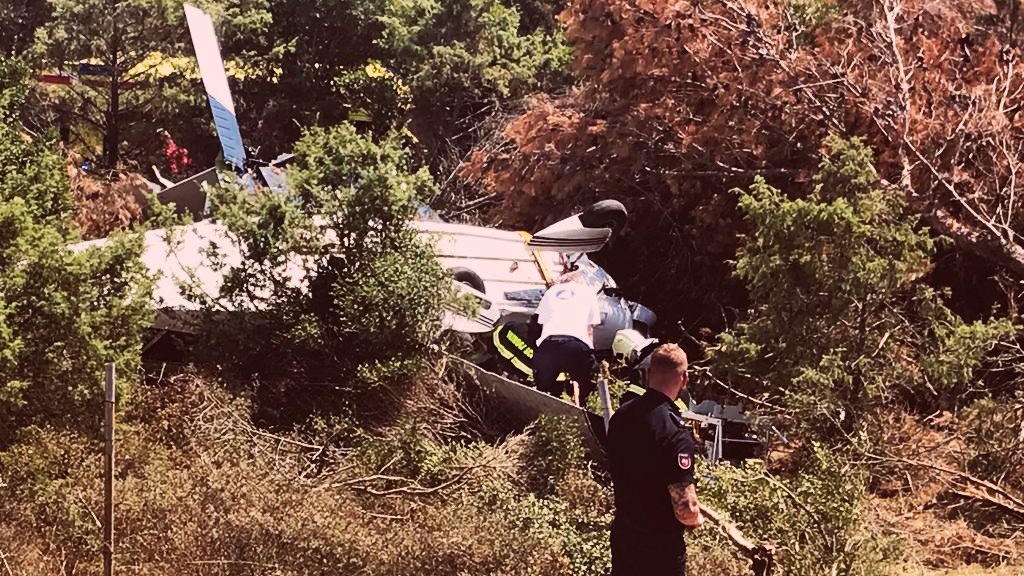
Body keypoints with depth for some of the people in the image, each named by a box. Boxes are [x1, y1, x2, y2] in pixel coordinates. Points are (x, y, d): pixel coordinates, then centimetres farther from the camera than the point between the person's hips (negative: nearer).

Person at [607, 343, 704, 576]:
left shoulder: (621, 415, -3)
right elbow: (685, 511, -26)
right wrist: (698, 519, -4)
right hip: (661, 548, -7)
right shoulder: (675, 434, -25)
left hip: (622, 536, 7)